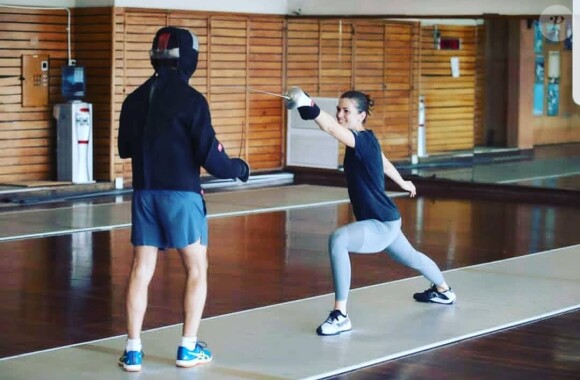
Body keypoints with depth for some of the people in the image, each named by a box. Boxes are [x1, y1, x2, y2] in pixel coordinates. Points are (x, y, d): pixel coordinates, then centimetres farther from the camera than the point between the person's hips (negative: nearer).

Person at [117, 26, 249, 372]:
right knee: (197, 269, 8)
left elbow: (125, 149, 18)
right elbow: (210, 156, -13)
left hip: (145, 193, 5)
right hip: (181, 194, -5)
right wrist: (239, 168, 5)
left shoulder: (134, 99, 6)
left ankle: (133, 351, 4)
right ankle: (189, 348, 8)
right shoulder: (191, 100, -12)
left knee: (141, 271, 7)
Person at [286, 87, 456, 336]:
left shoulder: (363, 140, -24)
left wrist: (308, 106, -59)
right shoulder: (366, 140, 3)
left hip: (382, 225, -11)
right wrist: (402, 183, 41)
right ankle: (443, 291, 65)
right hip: (383, 222, 11)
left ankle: (340, 316, -31)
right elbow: (383, 163, 23)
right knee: (410, 257, 35)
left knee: (338, 240, -33)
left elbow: (331, 128, -45)